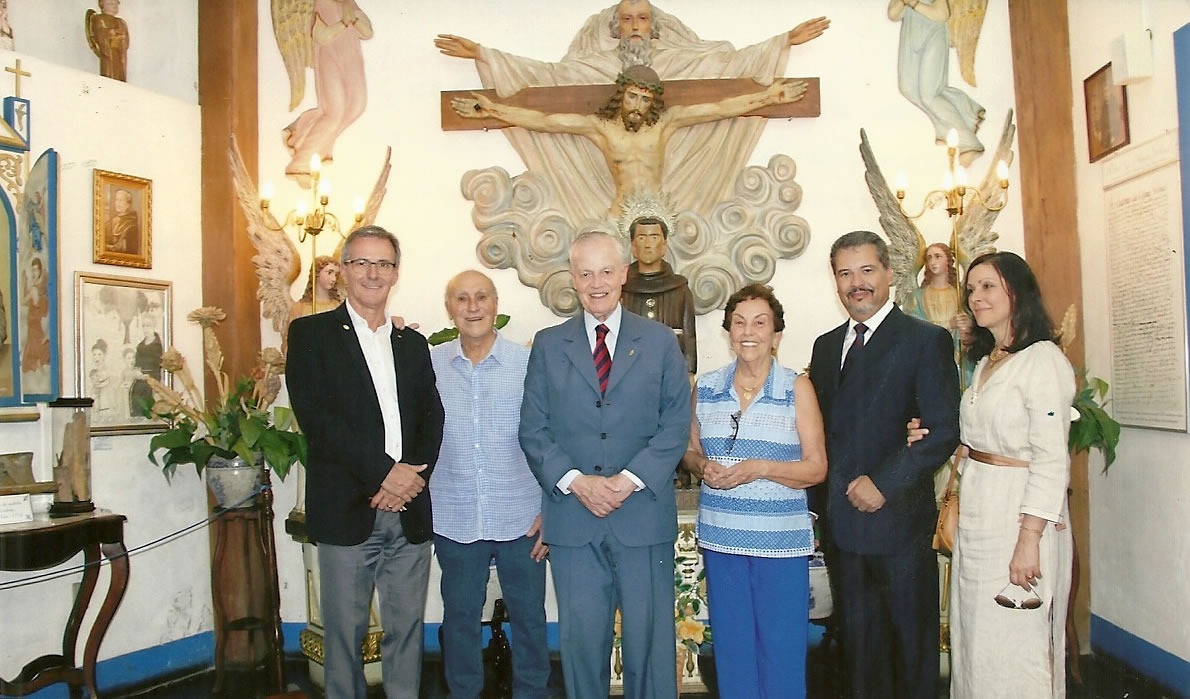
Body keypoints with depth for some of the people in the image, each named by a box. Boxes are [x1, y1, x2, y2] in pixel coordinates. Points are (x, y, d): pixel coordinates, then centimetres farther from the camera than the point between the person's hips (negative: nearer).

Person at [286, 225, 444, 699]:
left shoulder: (413, 343, 16)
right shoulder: (311, 333, 2)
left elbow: (431, 418, 8)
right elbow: (315, 416, -10)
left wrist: (414, 475, -10)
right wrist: (384, 472, -15)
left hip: (410, 511, 4)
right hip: (347, 509, -3)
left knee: (407, 627, 9)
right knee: (345, 629, 6)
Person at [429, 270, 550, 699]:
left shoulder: (530, 363, -5)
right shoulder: (428, 364, 0)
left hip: (522, 519, -1)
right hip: (454, 521, 1)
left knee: (529, 616, 12)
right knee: (460, 617, 15)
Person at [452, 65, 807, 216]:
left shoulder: (665, 121, 4)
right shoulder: (599, 125, 3)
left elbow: (718, 109, 2)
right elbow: (543, 120, 1)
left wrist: (767, 96, -1)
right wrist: (493, 109, -3)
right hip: (619, 214, 0)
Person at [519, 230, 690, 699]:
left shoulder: (660, 342, 5)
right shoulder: (548, 345, 7)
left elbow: (676, 425, 0)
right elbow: (533, 429, 3)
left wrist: (630, 480, -13)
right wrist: (575, 482, -12)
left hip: (644, 515, 0)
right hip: (572, 518, 1)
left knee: (649, 637, 7)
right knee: (581, 638, 9)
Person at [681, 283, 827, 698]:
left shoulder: (797, 388, -4)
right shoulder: (706, 387, 5)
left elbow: (816, 467, -4)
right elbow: (691, 451, 13)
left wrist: (760, 468, -19)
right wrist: (703, 467, -9)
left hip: (782, 542, -3)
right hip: (721, 539, 3)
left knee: (782, 655, 4)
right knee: (731, 652, 12)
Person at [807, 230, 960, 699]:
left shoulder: (926, 340, -6)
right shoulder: (826, 345, 13)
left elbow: (945, 429, -14)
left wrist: (884, 484, -19)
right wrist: (822, 500, 4)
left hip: (898, 517, -5)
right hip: (839, 520, 6)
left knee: (912, 641, 9)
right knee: (857, 641, 17)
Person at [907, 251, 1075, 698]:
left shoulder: (1043, 360, -13)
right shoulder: (985, 362, 13)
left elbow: (1051, 460, -18)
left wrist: (1029, 540, -21)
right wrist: (931, 437, 0)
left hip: (1020, 516, -8)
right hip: (975, 515, 8)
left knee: (1014, 647, 1)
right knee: (974, 641, 16)